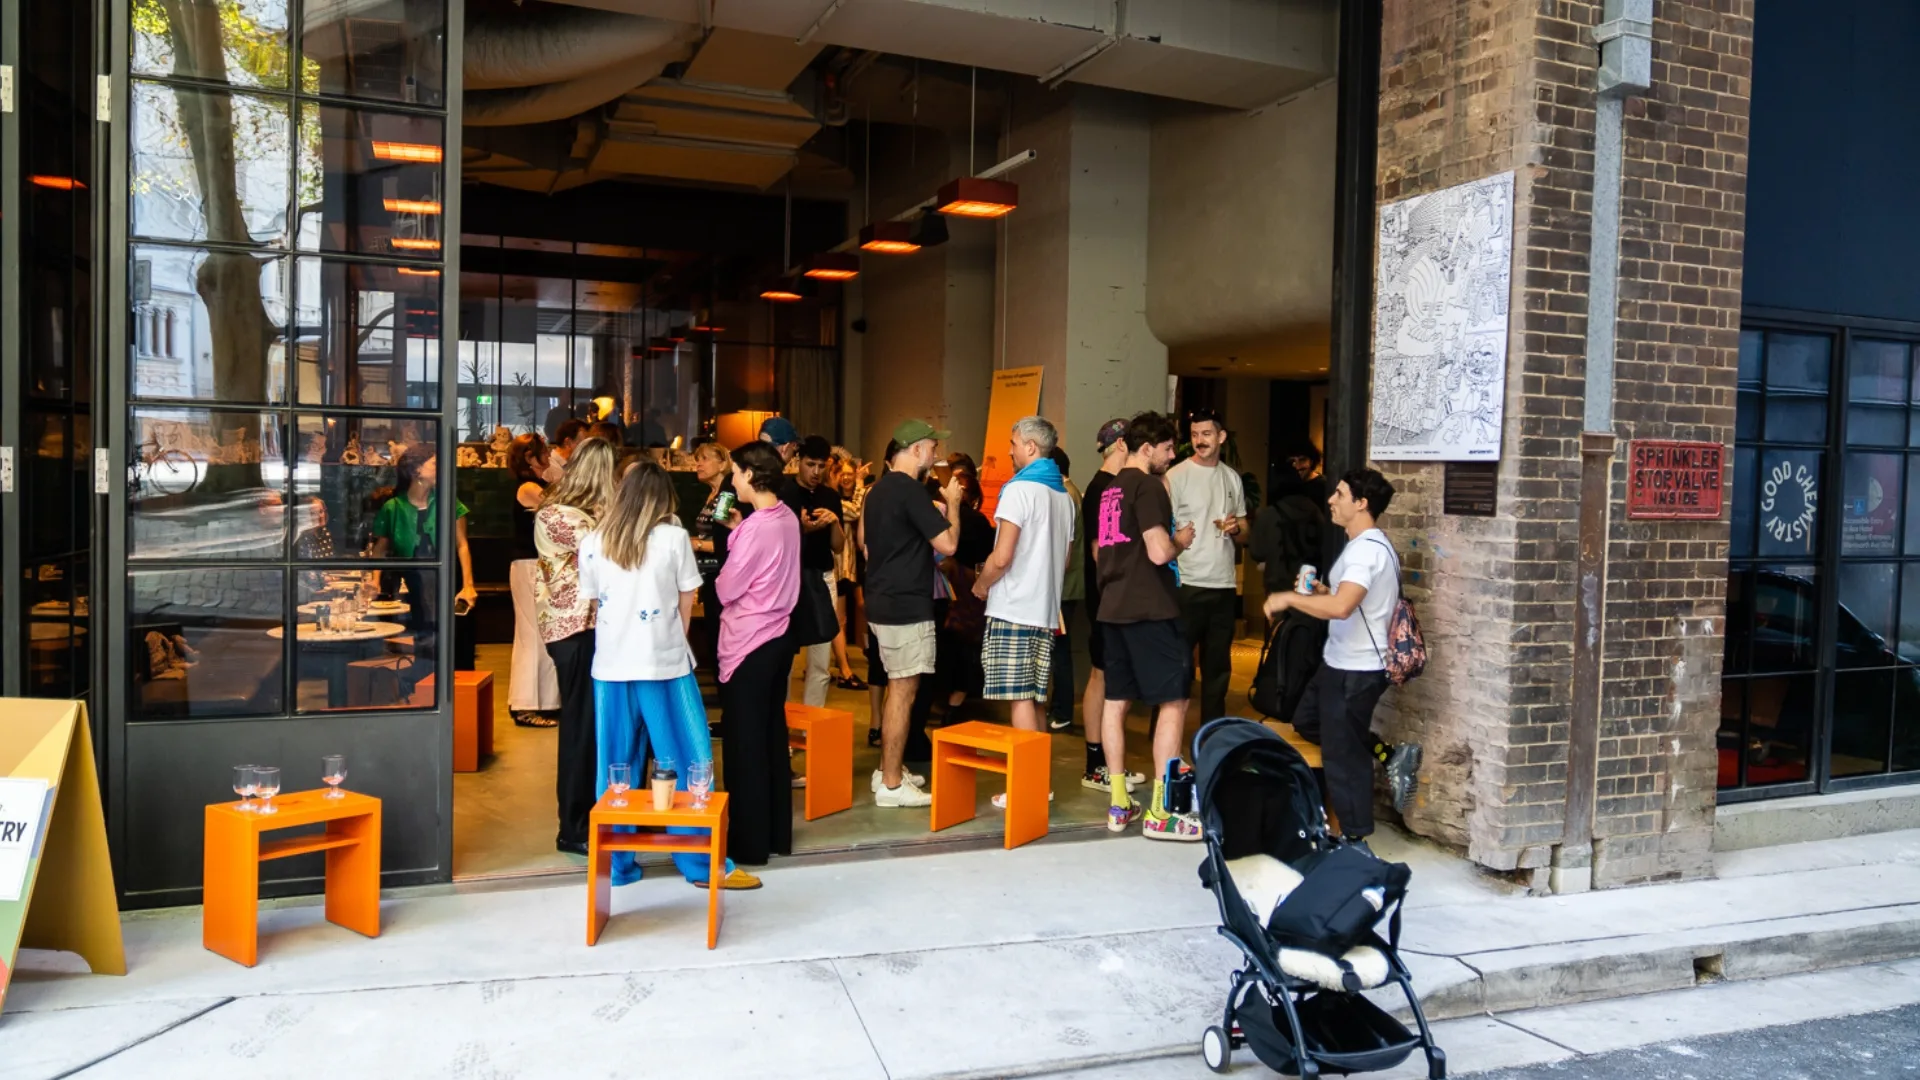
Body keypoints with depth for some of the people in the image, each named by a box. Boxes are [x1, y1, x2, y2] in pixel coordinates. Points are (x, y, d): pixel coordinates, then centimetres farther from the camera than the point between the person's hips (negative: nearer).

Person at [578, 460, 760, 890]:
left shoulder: (592, 543, 4)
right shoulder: (674, 537, -4)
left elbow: (595, 605, 13)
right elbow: (686, 604, 3)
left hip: (611, 666, 3)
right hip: (665, 664, -3)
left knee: (615, 769, 11)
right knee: (687, 765, 4)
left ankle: (616, 863, 17)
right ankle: (703, 863, 10)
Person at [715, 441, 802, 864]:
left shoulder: (756, 526, -20)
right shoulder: (787, 519, 5)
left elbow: (727, 590, -13)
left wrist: (719, 578, 7)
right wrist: (738, 530, 8)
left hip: (748, 643, -8)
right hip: (777, 635, 8)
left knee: (745, 742, 2)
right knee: (773, 736, 15)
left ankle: (749, 841, 11)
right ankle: (776, 832, 25)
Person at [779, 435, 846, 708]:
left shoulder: (831, 496, 9)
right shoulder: (781, 492, -6)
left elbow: (839, 547, 10)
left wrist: (835, 522, -9)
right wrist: (804, 529, -23)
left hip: (823, 578, 5)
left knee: (821, 662, 6)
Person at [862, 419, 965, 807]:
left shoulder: (880, 489, 12)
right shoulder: (910, 490, -17)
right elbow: (947, 544, -20)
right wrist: (952, 504, -4)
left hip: (883, 602, 10)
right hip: (906, 607, -10)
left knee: (897, 689, 18)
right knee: (903, 692, -4)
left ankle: (886, 771, 25)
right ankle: (891, 785, 1)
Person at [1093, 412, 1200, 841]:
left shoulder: (1109, 490, 15)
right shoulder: (1149, 485, -12)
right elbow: (1159, 552, -20)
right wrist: (1181, 540, -2)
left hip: (1113, 607, 9)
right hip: (1150, 609, -9)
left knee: (1115, 701, 9)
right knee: (1174, 701, -4)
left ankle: (1119, 805, 14)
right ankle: (1160, 812, -5)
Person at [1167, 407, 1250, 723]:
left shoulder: (1232, 478, 11)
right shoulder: (1176, 476, -6)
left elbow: (1245, 534, 16)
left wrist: (1236, 529, -7)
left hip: (1225, 585, 6)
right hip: (1188, 584, -5)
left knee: (1218, 666, 13)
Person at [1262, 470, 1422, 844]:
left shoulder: (1366, 549, -22)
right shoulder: (1367, 545, 11)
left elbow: (1341, 607, -35)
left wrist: (1289, 598, -24)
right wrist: (1323, 590, 11)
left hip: (1355, 670, -11)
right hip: (1341, 663, 11)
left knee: (1342, 754, 1)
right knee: (1307, 721, 22)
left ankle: (1355, 839, 14)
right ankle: (1391, 757, 20)